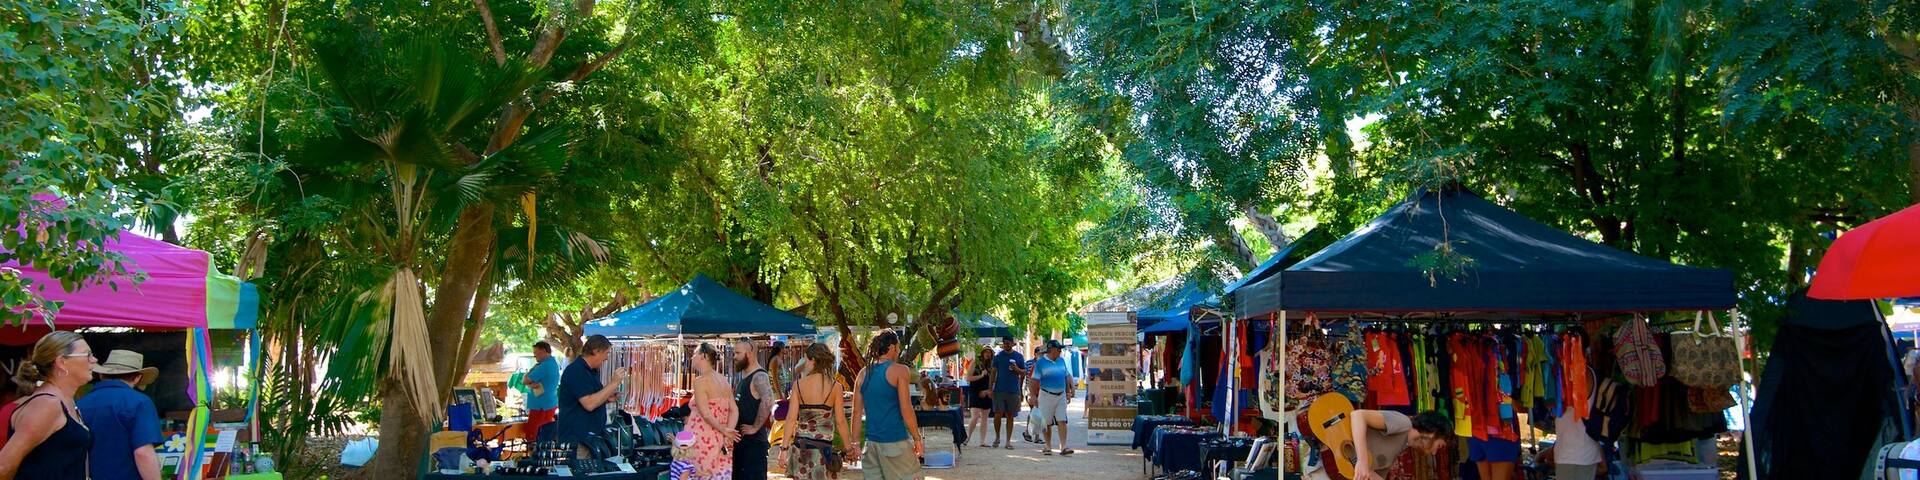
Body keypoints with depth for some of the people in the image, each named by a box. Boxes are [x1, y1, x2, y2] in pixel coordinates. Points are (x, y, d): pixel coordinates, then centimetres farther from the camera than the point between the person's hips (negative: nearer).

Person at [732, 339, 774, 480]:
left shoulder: (759, 377, -15)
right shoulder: (743, 378, 15)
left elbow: (767, 401, -33)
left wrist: (755, 427, -26)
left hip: (754, 441, -10)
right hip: (740, 440, 10)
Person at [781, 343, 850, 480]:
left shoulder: (798, 384, -2)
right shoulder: (835, 386, -5)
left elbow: (791, 419, -4)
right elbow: (840, 421, -3)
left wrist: (784, 448, 1)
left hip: (800, 445, 2)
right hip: (823, 447, -2)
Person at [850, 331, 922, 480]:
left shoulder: (863, 374, 9)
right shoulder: (900, 371, -6)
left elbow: (857, 413, 9)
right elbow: (906, 410, -11)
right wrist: (917, 439, -3)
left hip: (871, 443, 6)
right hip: (895, 442, -6)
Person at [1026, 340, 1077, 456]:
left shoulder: (1061, 360, 11)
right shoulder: (1040, 362, -5)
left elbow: (1066, 377, 19)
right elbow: (1035, 380, -6)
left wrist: (1068, 392, 15)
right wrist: (1033, 396, -10)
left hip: (1061, 395, 4)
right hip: (1046, 395, -4)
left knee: (1062, 421, -5)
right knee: (1047, 423, 3)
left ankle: (1063, 446, -9)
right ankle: (1048, 446, 14)